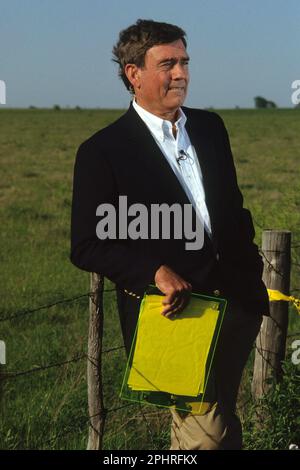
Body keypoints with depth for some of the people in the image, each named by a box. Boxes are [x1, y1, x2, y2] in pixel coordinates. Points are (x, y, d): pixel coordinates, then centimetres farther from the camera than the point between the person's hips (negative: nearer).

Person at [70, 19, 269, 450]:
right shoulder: (102, 151, -7)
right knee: (210, 432, -14)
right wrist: (155, 272, -22)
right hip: (171, 308, -6)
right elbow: (87, 247, -9)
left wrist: (251, 276, 12)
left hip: (235, 301, 6)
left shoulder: (210, 127, 11)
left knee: (208, 422, 16)